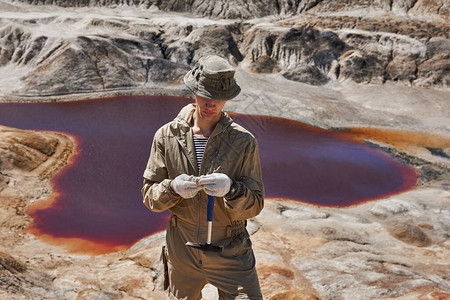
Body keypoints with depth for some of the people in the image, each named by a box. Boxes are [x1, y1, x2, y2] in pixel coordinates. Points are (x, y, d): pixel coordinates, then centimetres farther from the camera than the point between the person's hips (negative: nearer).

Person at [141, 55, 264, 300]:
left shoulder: (244, 142, -10)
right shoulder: (166, 136, -5)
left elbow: (255, 205, -8)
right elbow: (149, 197, -2)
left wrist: (231, 189, -29)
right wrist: (173, 188, -24)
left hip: (230, 252, -1)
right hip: (181, 251, 2)